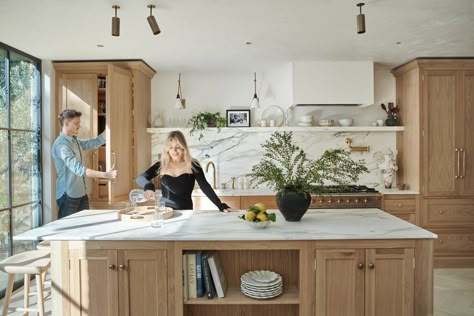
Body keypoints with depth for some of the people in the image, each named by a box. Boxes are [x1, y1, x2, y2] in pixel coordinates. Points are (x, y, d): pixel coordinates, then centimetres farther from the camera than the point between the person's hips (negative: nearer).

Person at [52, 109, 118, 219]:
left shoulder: (75, 141, 8)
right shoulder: (61, 145, -21)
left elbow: (95, 143, 17)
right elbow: (78, 169, -31)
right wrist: (105, 174, -37)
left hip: (81, 193, 9)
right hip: (68, 195, -9)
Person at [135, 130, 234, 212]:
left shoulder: (192, 165, -2)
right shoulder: (161, 164, 3)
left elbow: (205, 187, -7)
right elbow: (140, 178, -4)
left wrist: (220, 205, -18)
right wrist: (149, 186, -27)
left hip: (185, 211, -1)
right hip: (164, 210, 1)